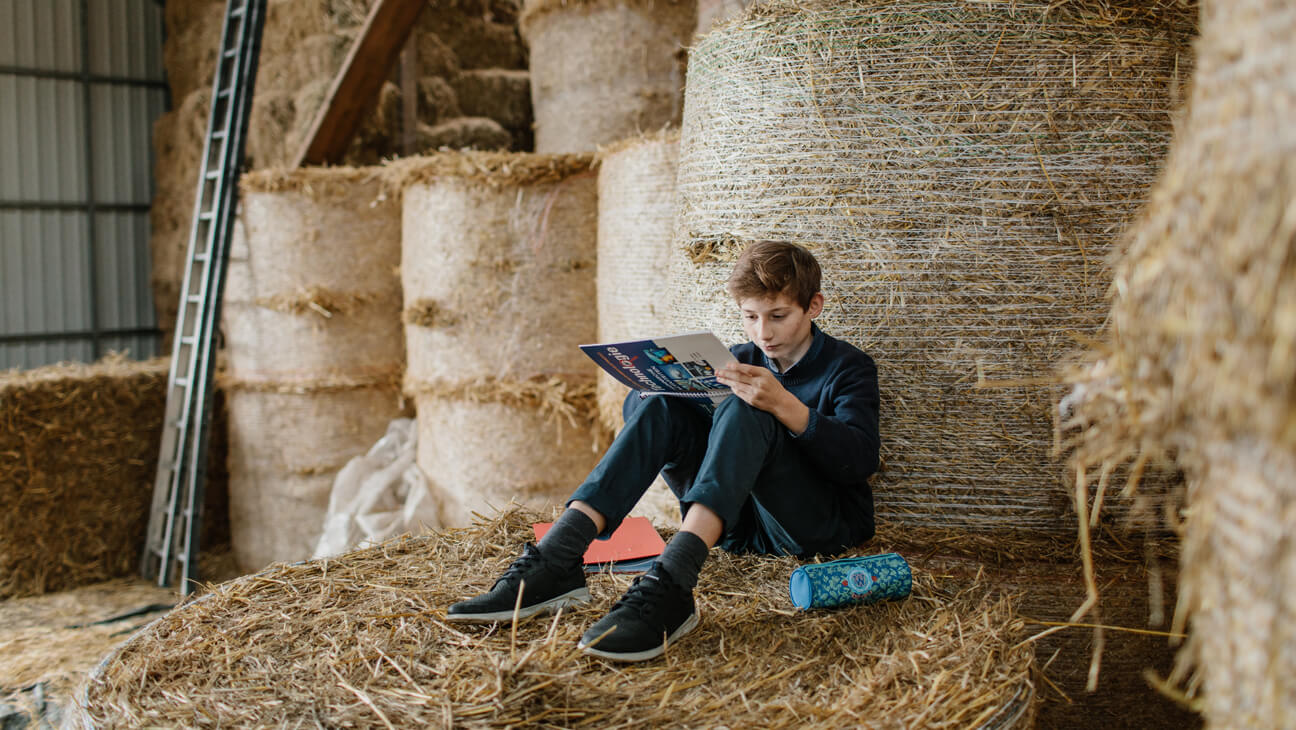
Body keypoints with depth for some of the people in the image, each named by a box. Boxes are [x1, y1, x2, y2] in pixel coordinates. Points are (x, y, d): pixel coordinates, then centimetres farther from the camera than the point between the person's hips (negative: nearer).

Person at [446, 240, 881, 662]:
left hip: (826, 524, -5)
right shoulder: (742, 361, 14)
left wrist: (784, 405, -33)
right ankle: (552, 564, -31)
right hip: (740, 523, 5)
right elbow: (635, 406, 11)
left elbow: (861, 461, -19)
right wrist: (657, 386, -14)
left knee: (744, 413, -30)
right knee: (660, 409, -15)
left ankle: (668, 587, -51)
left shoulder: (848, 368, -1)